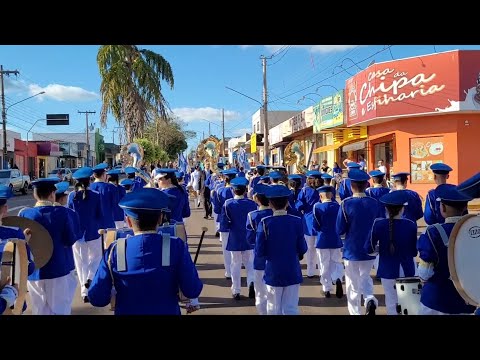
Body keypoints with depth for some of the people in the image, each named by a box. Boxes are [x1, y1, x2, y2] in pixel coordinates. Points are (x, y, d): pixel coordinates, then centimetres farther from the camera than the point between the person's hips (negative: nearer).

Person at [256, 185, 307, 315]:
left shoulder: (265, 223, -12)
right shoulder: (297, 221, -8)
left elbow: (259, 252, -11)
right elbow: (302, 249, -5)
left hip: (273, 273, 0)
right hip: (293, 272, 1)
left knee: (274, 309, 14)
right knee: (291, 308, 8)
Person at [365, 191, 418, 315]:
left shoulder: (379, 224, -13)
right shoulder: (411, 225, -9)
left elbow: (369, 249, -10)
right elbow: (415, 252, -1)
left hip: (388, 270, -1)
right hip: (407, 270, 1)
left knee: (391, 302, 10)